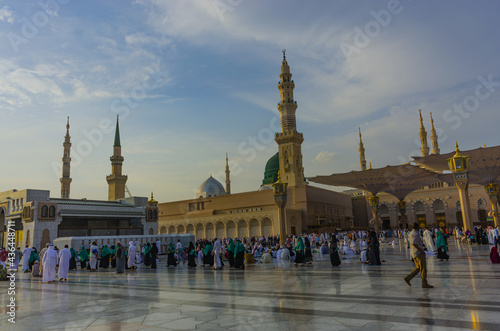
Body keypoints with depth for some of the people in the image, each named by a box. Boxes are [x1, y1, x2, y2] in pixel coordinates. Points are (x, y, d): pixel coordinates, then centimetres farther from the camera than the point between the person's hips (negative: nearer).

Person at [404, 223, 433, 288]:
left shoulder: (410, 234, 14)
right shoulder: (416, 234, -16)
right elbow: (414, 243, -28)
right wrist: (420, 250, -23)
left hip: (413, 253, 10)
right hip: (419, 253, -10)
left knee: (418, 268, 15)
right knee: (423, 268, -1)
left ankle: (408, 278, 8)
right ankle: (424, 284, 5)